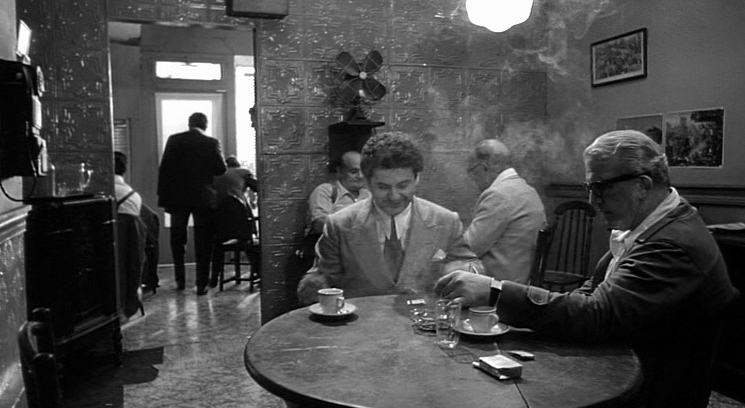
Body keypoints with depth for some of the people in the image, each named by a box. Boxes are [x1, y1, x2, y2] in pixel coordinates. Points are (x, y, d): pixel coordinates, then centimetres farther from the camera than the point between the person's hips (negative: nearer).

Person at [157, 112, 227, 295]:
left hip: (177, 197, 2)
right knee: (202, 242, 5)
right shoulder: (211, 143, -6)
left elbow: (163, 168, -3)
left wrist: (163, 195, 1)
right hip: (203, 197, -1)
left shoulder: (174, 140, -1)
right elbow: (221, 169, -5)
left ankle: (180, 280, 19)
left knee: (177, 239, 17)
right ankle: (201, 284, 5)